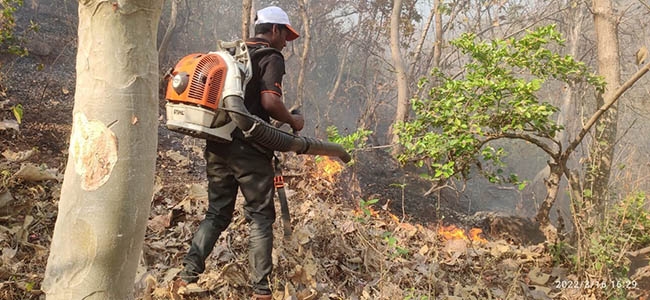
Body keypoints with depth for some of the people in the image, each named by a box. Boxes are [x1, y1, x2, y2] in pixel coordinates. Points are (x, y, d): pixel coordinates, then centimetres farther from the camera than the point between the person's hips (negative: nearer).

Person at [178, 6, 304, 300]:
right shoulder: (271, 58, -4)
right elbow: (269, 100, -18)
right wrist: (292, 121, -2)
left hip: (217, 144, 6)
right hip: (250, 148, -6)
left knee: (217, 212, 15)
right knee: (260, 216, 3)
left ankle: (190, 269, 5)